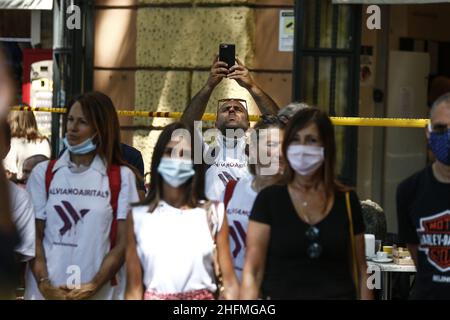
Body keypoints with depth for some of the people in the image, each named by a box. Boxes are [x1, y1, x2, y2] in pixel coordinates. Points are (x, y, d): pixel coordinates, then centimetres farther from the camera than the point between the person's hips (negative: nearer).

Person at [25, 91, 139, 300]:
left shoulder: (121, 177, 1)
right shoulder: (43, 173, 5)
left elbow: (123, 243, -2)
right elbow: (34, 236, 2)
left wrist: (93, 287, -11)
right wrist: (45, 285, -10)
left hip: (100, 293, -1)